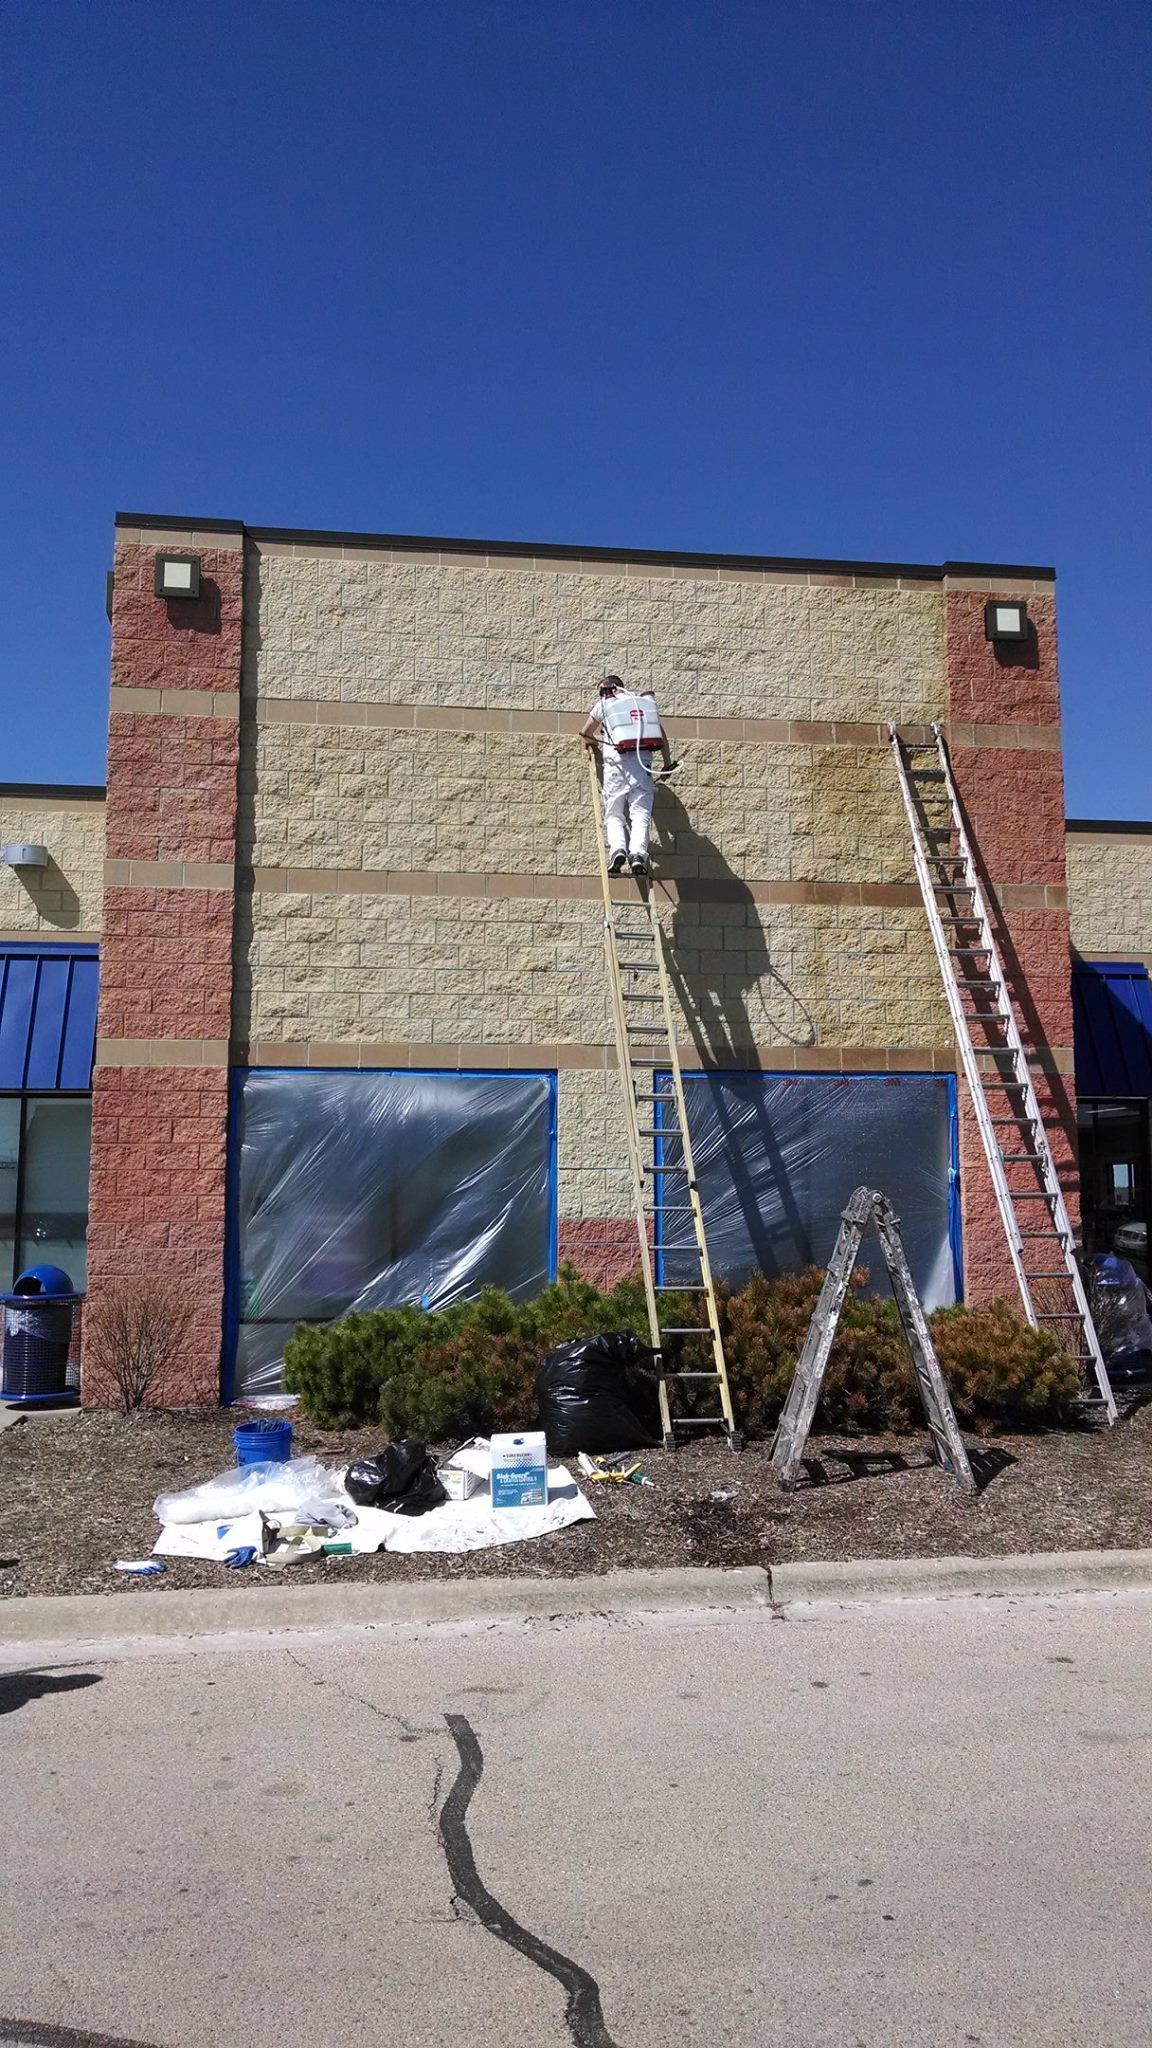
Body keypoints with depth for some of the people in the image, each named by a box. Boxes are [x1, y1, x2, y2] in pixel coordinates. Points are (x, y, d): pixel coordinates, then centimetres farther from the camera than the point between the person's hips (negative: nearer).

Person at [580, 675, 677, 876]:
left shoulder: (603, 704, 14)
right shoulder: (644, 700, 20)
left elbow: (585, 733, 28)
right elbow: (661, 734, 20)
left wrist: (591, 741, 50)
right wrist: (668, 762, 28)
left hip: (616, 762, -1)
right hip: (642, 762, 1)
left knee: (614, 815, 3)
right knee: (640, 813, -5)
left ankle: (617, 850, -21)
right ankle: (638, 854, -25)